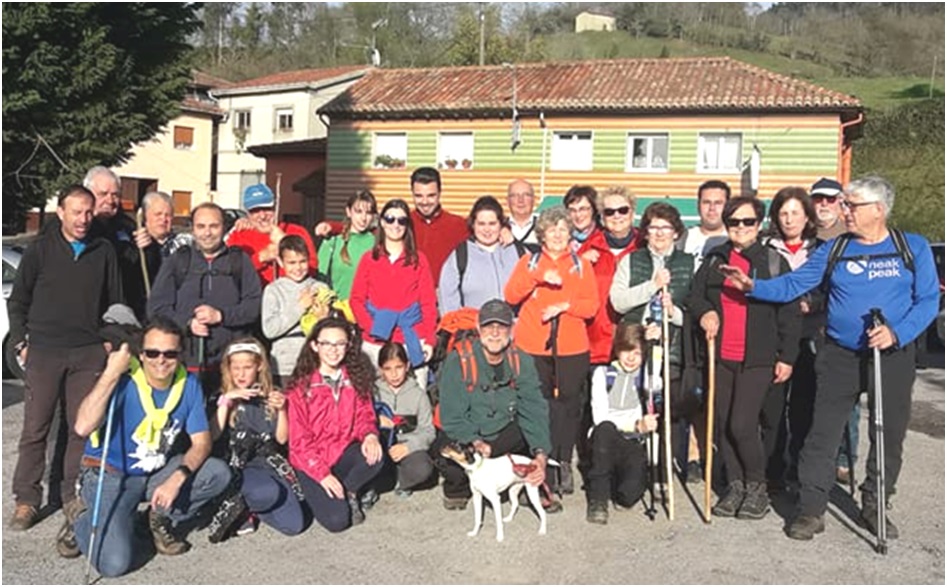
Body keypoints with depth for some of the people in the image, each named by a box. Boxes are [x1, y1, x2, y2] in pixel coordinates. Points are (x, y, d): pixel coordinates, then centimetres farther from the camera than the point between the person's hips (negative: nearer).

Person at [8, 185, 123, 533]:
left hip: (89, 353, 1)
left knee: (82, 426, 4)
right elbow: (17, 301, 9)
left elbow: (114, 303, 12)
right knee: (35, 427, 0)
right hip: (44, 352, -1)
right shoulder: (41, 250, 4)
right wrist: (21, 343, 2)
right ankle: (27, 499, 9)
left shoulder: (104, 252, 7)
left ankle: (73, 495, 15)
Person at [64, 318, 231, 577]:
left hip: (157, 472, 5)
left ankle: (162, 518, 7)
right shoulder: (122, 381, -20)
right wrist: (111, 373, -34)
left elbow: (201, 441, -6)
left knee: (219, 472, -18)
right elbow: (83, 427, -35)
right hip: (110, 475, -5)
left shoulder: (189, 384, -7)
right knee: (114, 563, -22)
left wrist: (178, 477, -24)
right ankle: (83, 525, 12)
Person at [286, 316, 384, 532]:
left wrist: (370, 435, -20)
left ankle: (347, 492, 0)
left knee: (374, 457, -30)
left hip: (344, 453, 4)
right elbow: (299, 439, -9)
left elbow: (364, 415, 5)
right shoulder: (301, 386, -10)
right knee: (337, 520, -22)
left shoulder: (356, 379, 3)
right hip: (312, 462, -4)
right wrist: (322, 473, -18)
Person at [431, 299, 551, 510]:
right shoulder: (458, 361, -18)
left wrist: (541, 456, -33)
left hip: (504, 434, 3)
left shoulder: (521, 362, -10)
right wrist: (476, 443, -38)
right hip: (464, 436, -3)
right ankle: (457, 488, 3)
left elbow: (534, 411, -18)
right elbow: (451, 417, -20)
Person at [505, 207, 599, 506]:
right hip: (532, 348, -1)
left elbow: (592, 304, 4)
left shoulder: (582, 265, 14)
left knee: (568, 407, 0)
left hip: (571, 349, 1)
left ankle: (563, 463, 17)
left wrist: (565, 305, -12)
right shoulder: (529, 262, 12)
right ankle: (542, 476, 5)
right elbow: (511, 295, -3)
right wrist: (539, 277, -16)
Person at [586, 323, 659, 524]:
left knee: (631, 493, -29)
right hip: (606, 443, 0)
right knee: (605, 429, -37)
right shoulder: (603, 372, 4)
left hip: (634, 444, 0)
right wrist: (636, 425, -19)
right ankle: (598, 499, -24)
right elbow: (600, 417, -7)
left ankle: (614, 487, 9)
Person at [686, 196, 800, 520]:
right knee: (723, 426, 8)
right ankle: (735, 484, 24)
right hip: (721, 356, 4)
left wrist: (787, 357, -2)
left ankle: (757, 485, 10)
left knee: (741, 425, -11)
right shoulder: (714, 260, 10)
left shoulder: (774, 262, 1)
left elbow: (789, 313, 1)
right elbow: (695, 295, 17)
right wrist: (704, 312, -5)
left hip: (757, 358, -4)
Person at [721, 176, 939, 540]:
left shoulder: (914, 248, 2)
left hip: (893, 357, 0)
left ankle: (874, 507, 28)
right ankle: (811, 510, 8)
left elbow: (928, 300, -3)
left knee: (889, 435, 10)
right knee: (822, 434, -2)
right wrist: (754, 286, -15)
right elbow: (792, 285, 1)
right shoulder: (834, 250, 5)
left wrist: (897, 332, -17)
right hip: (840, 357, 0)